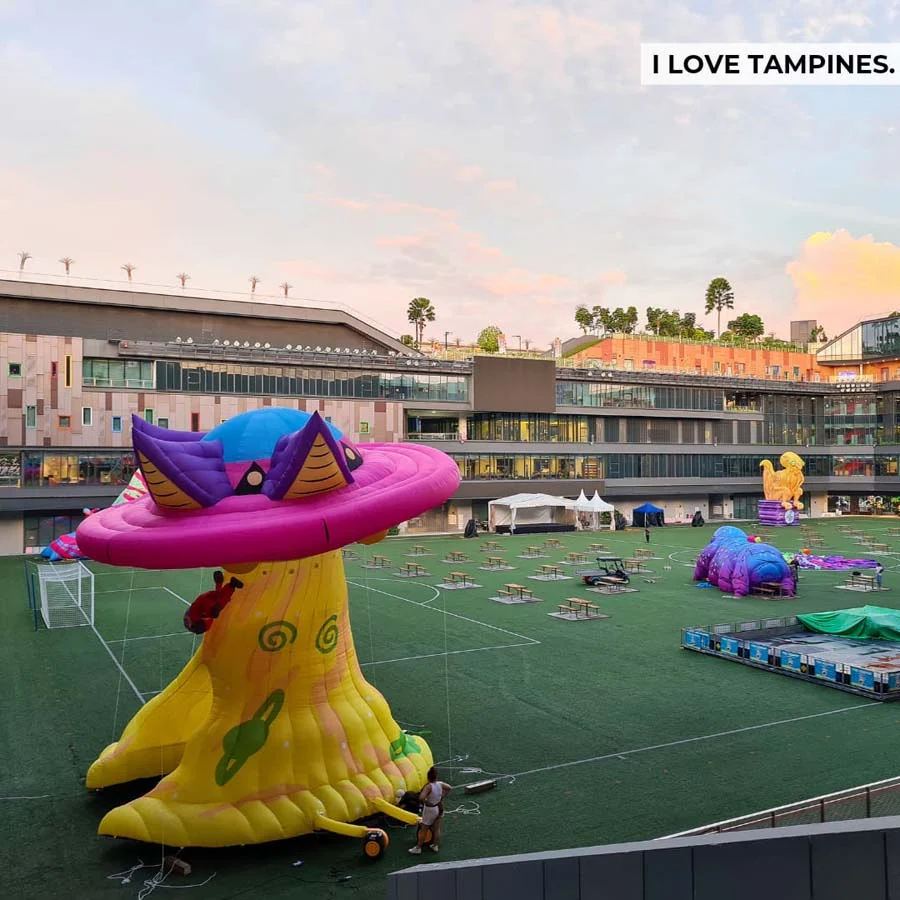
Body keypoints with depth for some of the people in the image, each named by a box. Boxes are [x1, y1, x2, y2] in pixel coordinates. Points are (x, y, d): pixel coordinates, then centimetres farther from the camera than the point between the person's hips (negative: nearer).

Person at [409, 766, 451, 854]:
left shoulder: (429, 786, -29)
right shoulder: (440, 784, -12)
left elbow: (421, 798, -39)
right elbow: (450, 788, 4)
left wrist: (426, 802, -20)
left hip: (430, 809, -6)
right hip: (439, 808, 6)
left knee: (423, 829, 12)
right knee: (437, 828, 21)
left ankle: (418, 848, 25)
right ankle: (435, 846, 36)